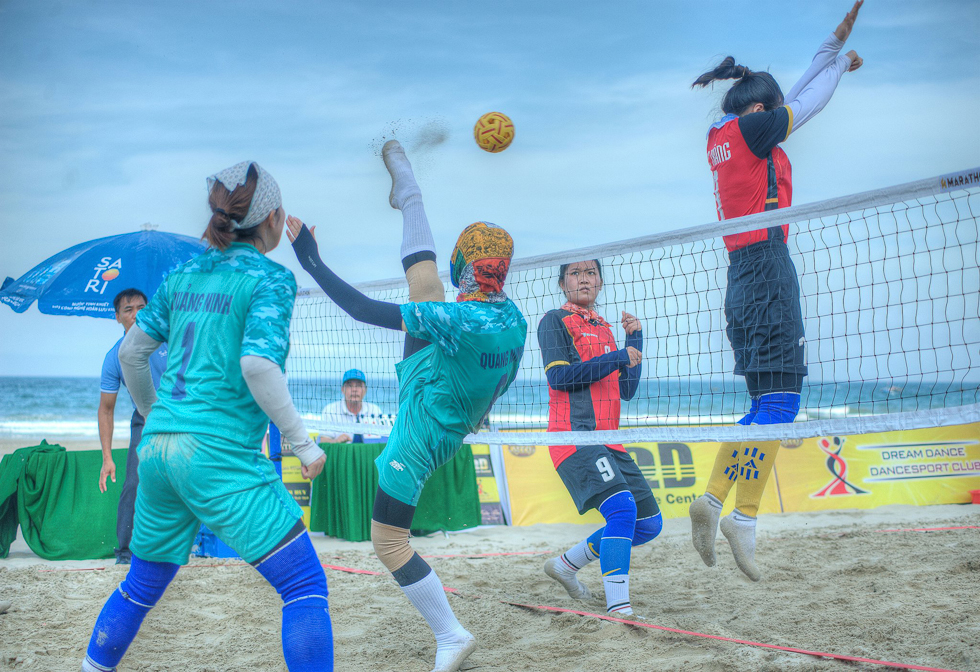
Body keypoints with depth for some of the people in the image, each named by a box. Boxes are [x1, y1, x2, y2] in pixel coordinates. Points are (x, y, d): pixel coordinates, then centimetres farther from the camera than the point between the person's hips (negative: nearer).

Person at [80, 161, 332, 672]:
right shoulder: (270, 277, -6)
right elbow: (256, 363, -19)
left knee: (142, 585, 25)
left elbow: (131, 352, 17)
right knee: (306, 587, -3)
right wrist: (302, 442, -12)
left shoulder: (183, 275, 13)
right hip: (221, 455, -7)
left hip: (157, 448, 7)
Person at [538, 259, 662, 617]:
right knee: (622, 507, -27)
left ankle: (567, 564, 21)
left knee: (649, 524, 8)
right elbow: (559, 376, -12)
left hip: (608, 440, 8)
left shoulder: (604, 328, 21)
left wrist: (635, 339, 11)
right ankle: (619, 609, -26)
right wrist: (617, 358, -10)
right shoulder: (555, 320, 2)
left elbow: (626, 390, 19)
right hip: (574, 434, -8)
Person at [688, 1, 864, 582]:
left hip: (744, 273, 9)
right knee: (779, 399, -11)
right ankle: (744, 519, -15)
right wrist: (840, 60, 27)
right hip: (766, 263, -9)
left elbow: (795, 99, 29)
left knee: (768, 406, 10)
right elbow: (809, 102, 8)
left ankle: (713, 500, 3)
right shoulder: (750, 129, -4)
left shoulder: (722, 137, 20)